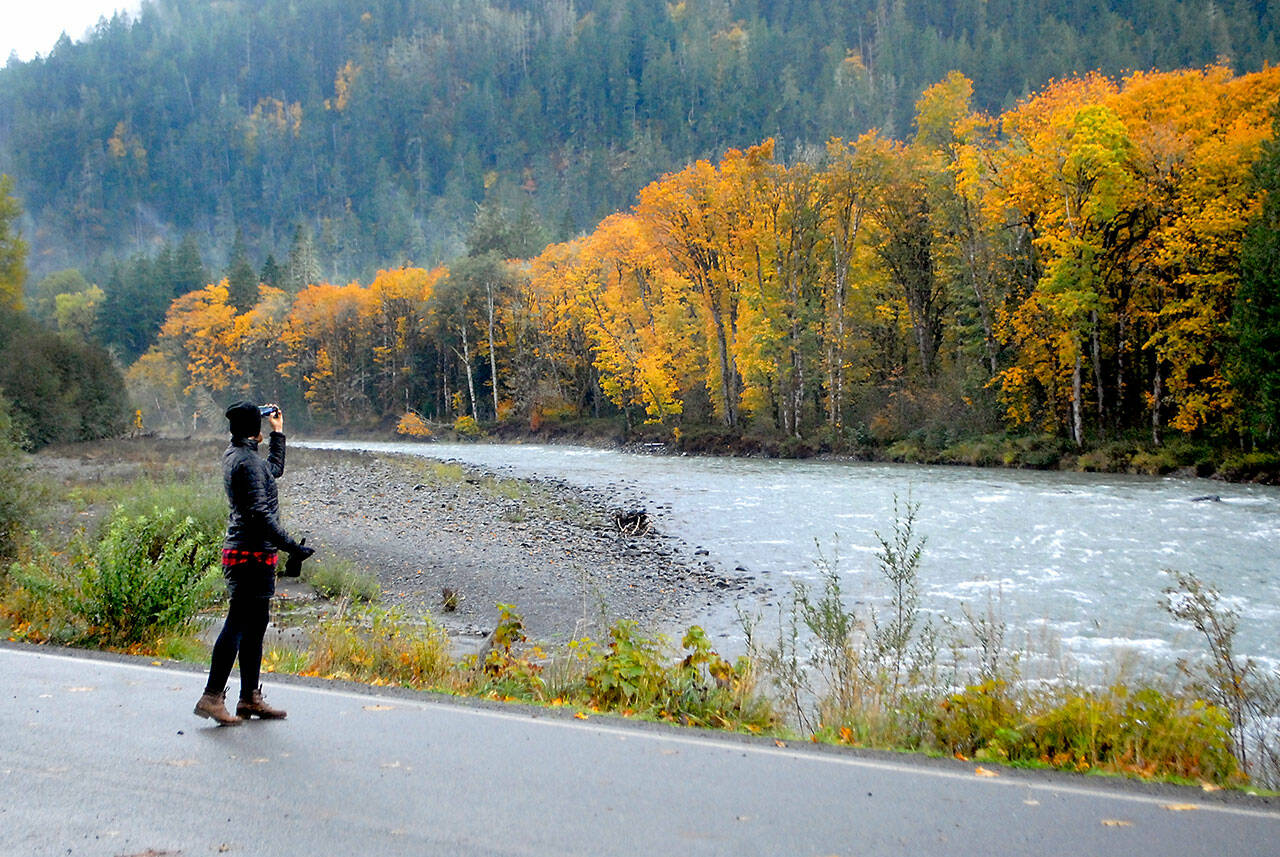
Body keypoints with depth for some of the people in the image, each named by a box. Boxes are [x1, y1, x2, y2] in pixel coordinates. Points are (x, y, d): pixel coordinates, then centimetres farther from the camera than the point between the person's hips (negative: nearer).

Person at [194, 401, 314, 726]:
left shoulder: (235, 454, 15)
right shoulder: (246, 461, -16)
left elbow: (275, 470, 34)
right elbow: (260, 514, -23)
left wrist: (278, 433, 31)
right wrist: (292, 547, -23)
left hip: (242, 553, 10)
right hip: (252, 555, -10)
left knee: (255, 625, 13)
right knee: (238, 625, -6)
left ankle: (250, 698, 19)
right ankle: (212, 697, -2)